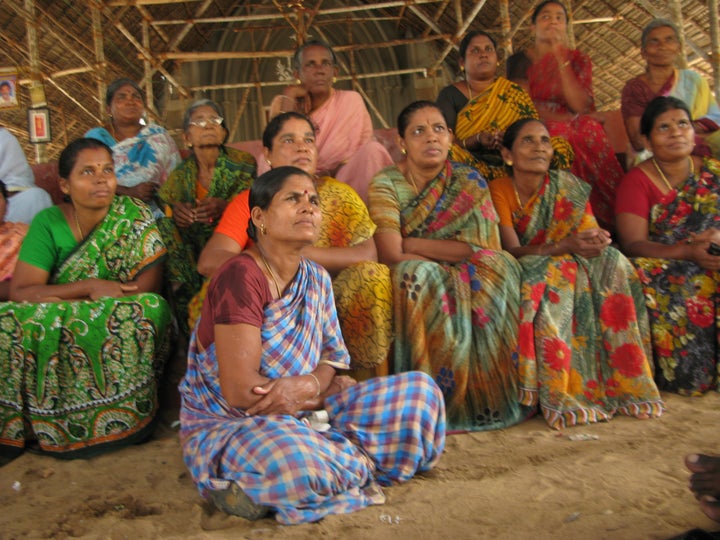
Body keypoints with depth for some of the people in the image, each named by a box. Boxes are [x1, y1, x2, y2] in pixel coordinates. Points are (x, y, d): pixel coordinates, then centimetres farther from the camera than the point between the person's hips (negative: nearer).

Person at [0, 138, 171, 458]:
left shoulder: (133, 215, -4)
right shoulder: (48, 222, 0)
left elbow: (147, 287, -15)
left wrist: (53, 297, -17)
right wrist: (91, 287, -23)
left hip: (116, 325, -1)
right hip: (56, 326, 2)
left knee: (150, 310, -33)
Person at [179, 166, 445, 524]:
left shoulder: (316, 279, 6)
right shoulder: (241, 277, -17)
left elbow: (332, 359, 5)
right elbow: (239, 390, -22)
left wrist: (306, 386, -19)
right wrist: (319, 388, -12)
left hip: (304, 416, 8)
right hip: (229, 424, -8)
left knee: (421, 390, -2)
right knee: (295, 463, -43)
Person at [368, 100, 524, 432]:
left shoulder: (469, 182, 2)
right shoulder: (386, 184, -5)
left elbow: (482, 250, -10)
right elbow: (392, 255, -17)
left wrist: (414, 244, -13)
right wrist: (451, 255, -14)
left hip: (466, 279, 3)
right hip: (417, 283, -3)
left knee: (498, 270, -24)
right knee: (422, 276, -33)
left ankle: (489, 394, -11)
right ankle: (439, 401, -21)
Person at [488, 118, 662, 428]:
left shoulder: (567, 186, 2)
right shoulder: (500, 191, -8)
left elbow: (592, 232, -5)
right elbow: (512, 250, -19)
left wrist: (597, 239, -31)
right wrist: (566, 246, -33)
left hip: (570, 267, 3)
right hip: (526, 275, -3)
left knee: (613, 264, -24)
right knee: (557, 272, -34)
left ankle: (622, 383, -21)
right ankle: (557, 394, -32)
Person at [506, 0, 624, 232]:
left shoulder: (579, 60, 13)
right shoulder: (519, 61, 10)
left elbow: (579, 105, -3)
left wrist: (561, 60, -5)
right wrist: (563, 119, -7)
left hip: (575, 133, 2)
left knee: (590, 130, -24)